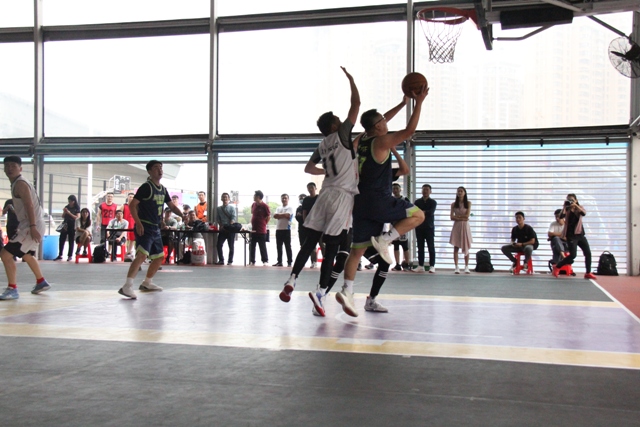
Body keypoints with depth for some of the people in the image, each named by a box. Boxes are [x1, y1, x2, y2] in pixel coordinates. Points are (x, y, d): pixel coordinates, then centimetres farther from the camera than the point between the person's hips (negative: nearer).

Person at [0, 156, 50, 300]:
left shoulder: (20, 184, -14)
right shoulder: (18, 184, 16)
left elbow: (29, 205, -24)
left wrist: (32, 227, -30)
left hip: (31, 226, -11)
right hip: (28, 225, 11)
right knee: (26, 254, 31)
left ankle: (12, 289, -10)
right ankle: (41, 282, 45)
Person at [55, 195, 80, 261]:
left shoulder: (77, 208, -1)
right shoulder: (66, 207, 10)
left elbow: (77, 217, -10)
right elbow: (63, 217, 14)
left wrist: (69, 213, -18)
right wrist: (64, 212, -7)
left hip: (72, 226, -4)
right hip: (65, 225, 4)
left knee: (71, 241, 1)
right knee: (61, 240, -1)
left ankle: (70, 256, 4)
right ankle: (60, 255, 4)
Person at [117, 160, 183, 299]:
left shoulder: (163, 189, 13)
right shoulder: (146, 187, -10)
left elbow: (172, 206, 23)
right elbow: (132, 205, -14)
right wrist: (138, 223, -24)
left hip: (156, 228, 9)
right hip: (145, 228, -9)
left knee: (159, 257, 16)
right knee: (142, 255, -24)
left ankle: (147, 283, 31)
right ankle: (127, 286, -28)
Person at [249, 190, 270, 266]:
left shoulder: (264, 206, -10)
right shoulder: (253, 205, 9)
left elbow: (269, 216, -4)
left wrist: (263, 224, 1)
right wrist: (253, 223, 12)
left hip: (261, 230, -6)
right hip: (253, 229, 6)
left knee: (262, 246, 0)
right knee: (252, 246, 8)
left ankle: (265, 260, 10)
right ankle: (252, 261, 15)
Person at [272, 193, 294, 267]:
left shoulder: (290, 208, 1)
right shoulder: (278, 208, 17)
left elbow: (287, 215, -16)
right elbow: (275, 216, 1)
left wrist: (279, 215, -3)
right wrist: (283, 215, -9)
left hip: (286, 229, -5)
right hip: (278, 229, 5)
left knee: (288, 246, -3)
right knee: (279, 246, 7)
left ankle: (289, 262, -2)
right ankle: (279, 261, 12)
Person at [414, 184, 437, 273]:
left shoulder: (433, 202, 4)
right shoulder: (417, 201, 11)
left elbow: (431, 212, -12)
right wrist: (425, 213, -17)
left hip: (429, 227, -2)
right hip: (419, 227, 2)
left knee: (431, 247, -4)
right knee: (420, 247, 3)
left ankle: (432, 266, -4)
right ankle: (421, 265, 8)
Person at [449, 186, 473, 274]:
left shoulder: (468, 203, 4)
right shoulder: (454, 204, 6)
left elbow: (467, 215, -6)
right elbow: (451, 217, -2)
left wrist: (457, 216, -5)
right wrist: (462, 218, -12)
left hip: (465, 227, -1)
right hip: (456, 226, 1)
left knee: (466, 247, 1)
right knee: (456, 248, -2)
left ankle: (466, 267, 5)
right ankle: (456, 267, 0)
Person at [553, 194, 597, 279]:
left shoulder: (579, 208, 6)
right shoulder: (567, 210, 0)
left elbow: (584, 213, -17)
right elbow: (561, 216, -20)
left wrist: (575, 205, -26)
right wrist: (565, 206, -24)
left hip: (580, 234, 4)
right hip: (571, 235, -4)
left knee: (588, 253, -1)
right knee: (573, 255, -13)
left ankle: (588, 273, 11)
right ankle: (557, 267, 4)